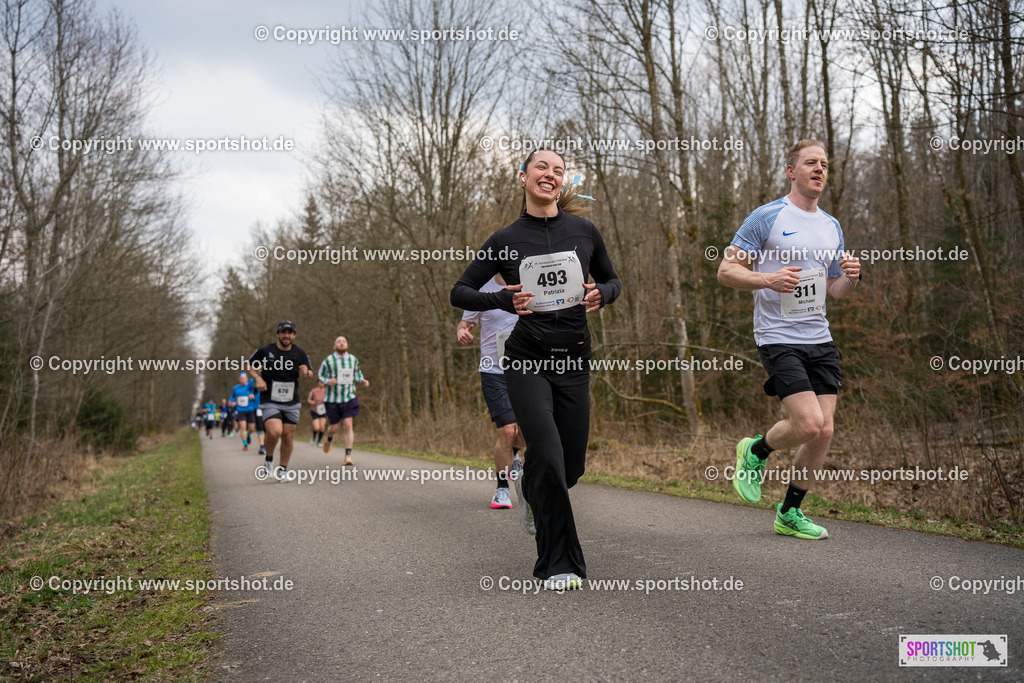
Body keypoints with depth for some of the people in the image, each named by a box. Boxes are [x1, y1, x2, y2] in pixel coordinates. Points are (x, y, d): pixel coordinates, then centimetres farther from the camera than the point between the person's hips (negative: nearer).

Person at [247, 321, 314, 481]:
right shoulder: (265, 351, -4)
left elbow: (310, 372, 11)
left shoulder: (300, 354, 3)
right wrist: (257, 378, -9)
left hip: (291, 403, 3)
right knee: (274, 432, -22)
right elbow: (250, 364, 10)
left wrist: (306, 372, -13)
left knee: (288, 436, 4)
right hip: (270, 402, -3)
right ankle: (268, 458, 7)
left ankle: (283, 470, 22)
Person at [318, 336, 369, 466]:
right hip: (332, 399, -1)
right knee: (334, 427, 6)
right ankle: (329, 439, 43)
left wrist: (363, 381, 2)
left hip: (349, 398, 1)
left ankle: (348, 456, -8)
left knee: (348, 426, -10)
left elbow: (357, 372, 21)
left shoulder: (353, 359, 4)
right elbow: (320, 375, 2)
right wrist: (327, 381, -19)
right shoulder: (328, 360, -5)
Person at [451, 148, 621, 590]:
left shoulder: (584, 231, 5)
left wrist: (600, 294, -7)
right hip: (527, 358, -3)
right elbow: (459, 292, 4)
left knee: (572, 465, 6)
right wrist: (504, 300, -14)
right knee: (549, 455, -17)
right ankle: (558, 564, -1)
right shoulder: (506, 240, 0)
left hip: (573, 359, 3)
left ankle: (529, 487, 44)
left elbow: (612, 280, 17)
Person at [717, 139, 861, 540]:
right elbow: (726, 271, -7)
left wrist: (850, 278, 0)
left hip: (819, 339, 6)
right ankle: (755, 452, 15)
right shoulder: (767, 217, -4)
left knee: (824, 432, 2)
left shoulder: (831, 226, 16)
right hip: (778, 338, -6)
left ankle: (790, 513, 19)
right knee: (809, 425, -17)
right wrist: (768, 279, -24)